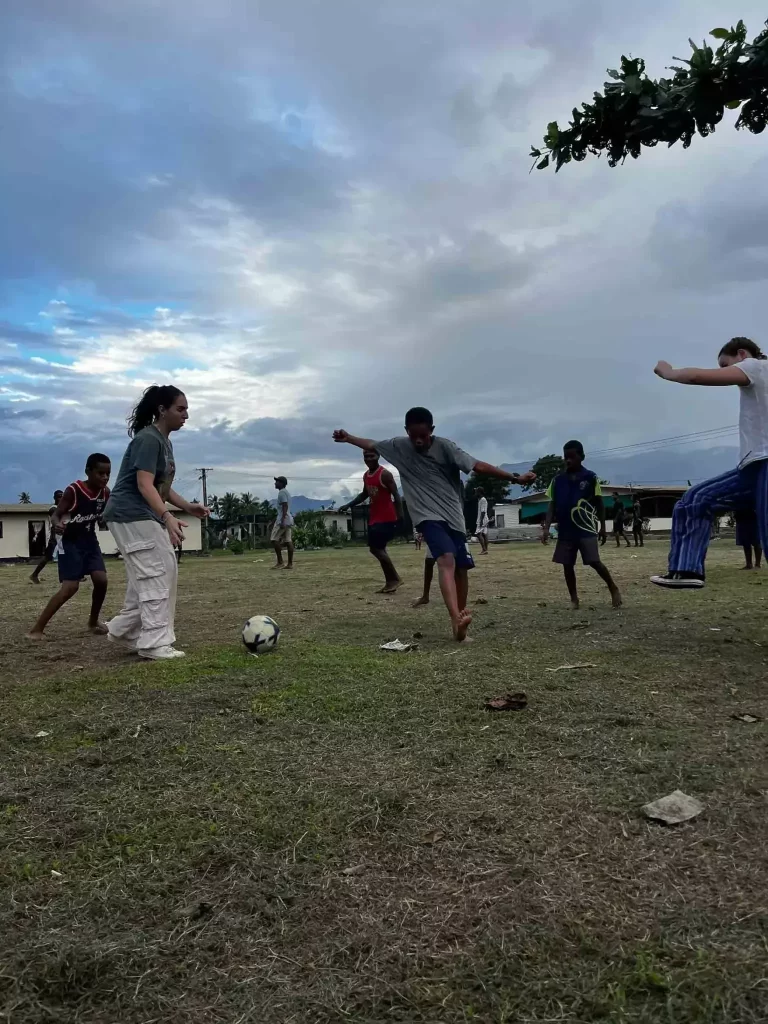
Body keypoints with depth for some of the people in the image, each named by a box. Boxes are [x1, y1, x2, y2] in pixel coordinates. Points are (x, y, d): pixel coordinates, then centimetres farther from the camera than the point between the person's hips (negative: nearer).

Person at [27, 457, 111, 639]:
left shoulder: (106, 492, -6)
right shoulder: (73, 491, -22)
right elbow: (55, 515, -20)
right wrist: (57, 525, -43)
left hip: (89, 540, 5)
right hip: (70, 541, -5)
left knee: (101, 580, -7)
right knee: (71, 587, -14)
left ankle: (93, 621, 16)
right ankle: (37, 629, -6)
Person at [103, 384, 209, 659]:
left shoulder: (164, 441, 15)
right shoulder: (148, 439, -16)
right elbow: (145, 485, -26)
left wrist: (187, 506, 8)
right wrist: (168, 517, -38)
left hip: (146, 516, 11)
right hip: (131, 515, -10)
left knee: (165, 572, 13)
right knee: (156, 575, -10)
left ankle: (123, 630, 23)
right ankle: (155, 644, -4)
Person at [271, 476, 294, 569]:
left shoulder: (282, 492, -9)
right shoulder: (286, 492, 21)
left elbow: (285, 507, -19)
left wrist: (282, 521, -24)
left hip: (283, 520, -10)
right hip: (289, 520, 10)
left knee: (274, 539, -7)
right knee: (288, 541, 5)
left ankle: (280, 562, -8)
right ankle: (290, 563, 2)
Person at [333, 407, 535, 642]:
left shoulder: (444, 446, -9)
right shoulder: (398, 447, 0)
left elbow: (477, 465, -15)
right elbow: (372, 445, 19)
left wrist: (514, 478, -21)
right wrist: (348, 438, 25)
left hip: (453, 515, 2)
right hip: (428, 516, -1)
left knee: (461, 568, 4)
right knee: (447, 559, -26)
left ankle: (460, 622, 20)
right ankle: (457, 619, -41)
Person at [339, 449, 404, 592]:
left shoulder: (384, 474, -15)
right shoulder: (366, 475, 12)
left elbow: (396, 495, -18)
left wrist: (400, 515, -27)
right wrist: (348, 505, 19)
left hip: (386, 518, -9)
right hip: (374, 517, 9)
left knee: (376, 548, -12)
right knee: (377, 548, 9)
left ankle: (395, 579, -3)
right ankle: (391, 581, 15)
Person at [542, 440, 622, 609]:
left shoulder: (590, 477, -2)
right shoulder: (558, 480, 4)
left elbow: (599, 504, 5)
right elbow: (552, 506, 4)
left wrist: (602, 528, 5)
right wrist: (546, 527, -5)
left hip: (586, 529, -3)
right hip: (565, 530, 3)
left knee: (594, 562, -10)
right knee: (567, 565, 4)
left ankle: (614, 590, 12)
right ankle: (574, 599, 18)